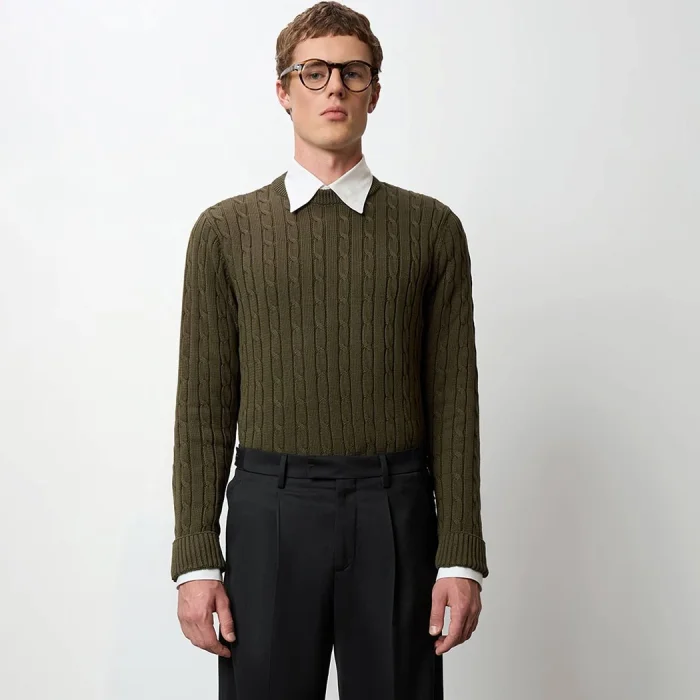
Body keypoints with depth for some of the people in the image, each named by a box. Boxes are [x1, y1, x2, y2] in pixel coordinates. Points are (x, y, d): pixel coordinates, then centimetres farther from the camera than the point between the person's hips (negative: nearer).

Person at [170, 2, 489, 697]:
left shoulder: (431, 228, 6)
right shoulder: (225, 230, 6)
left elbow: (453, 398, 3)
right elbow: (204, 405, 4)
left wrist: (462, 556, -3)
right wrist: (196, 558, -1)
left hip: (396, 513, 0)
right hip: (269, 509, 0)